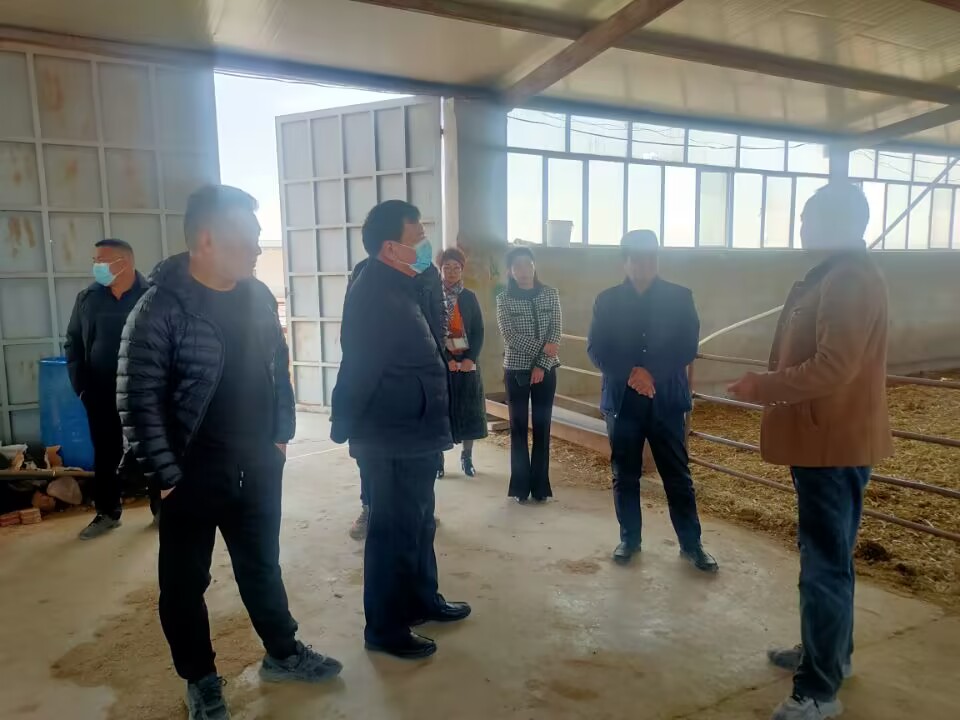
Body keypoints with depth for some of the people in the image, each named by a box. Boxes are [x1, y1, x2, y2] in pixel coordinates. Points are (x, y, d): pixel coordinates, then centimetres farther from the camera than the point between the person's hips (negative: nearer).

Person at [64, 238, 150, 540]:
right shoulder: (88, 298, 3)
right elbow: (72, 343, 10)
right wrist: (81, 384, 1)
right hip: (101, 395, 4)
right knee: (105, 454, 13)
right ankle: (107, 512, 28)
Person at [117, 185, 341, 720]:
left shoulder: (259, 297, 1)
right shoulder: (162, 307, -17)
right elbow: (139, 399, -15)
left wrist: (282, 436, 9)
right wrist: (168, 474, -13)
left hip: (258, 467, 5)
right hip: (194, 474, -5)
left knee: (262, 566, 21)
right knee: (186, 582, 13)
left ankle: (283, 653, 39)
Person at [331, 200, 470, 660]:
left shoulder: (396, 288, 12)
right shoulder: (373, 296, -21)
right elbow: (358, 371, -22)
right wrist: (344, 427, -17)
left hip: (412, 437, 10)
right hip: (391, 442, -10)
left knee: (418, 524, 22)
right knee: (394, 532, 3)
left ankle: (423, 601, 39)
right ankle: (385, 629, 19)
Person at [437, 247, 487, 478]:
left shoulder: (469, 298, 6)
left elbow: (479, 332, 3)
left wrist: (471, 358, -11)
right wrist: (446, 360, -16)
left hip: (466, 361, 2)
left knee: (468, 409, 5)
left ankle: (467, 457, 18)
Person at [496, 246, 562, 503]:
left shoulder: (550, 294, 2)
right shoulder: (504, 299, -2)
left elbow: (556, 333, -2)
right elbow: (510, 337, -11)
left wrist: (542, 365, -11)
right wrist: (541, 347, -16)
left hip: (546, 370, 1)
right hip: (516, 370, -1)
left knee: (542, 428, 5)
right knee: (518, 428, 5)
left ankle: (540, 486, 15)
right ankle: (521, 486, 14)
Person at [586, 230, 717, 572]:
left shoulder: (679, 297, 2)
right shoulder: (607, 300, 4)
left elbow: (687, 348, -4)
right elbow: (596, 349, -3)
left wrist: (651, 373, -16)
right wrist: (631, 373, -17)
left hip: (667, 400, -1)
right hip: (622, 400, 1)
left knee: (678, 476, 6)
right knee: (624, 476, 10)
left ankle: (691, 543, 20)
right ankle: (629, 539, 25)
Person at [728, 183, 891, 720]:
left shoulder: (851, 280, -18)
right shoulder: (835, 276, 14)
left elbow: (834, 368, -26)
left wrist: (763, 387, -18)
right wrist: (771, 386, 12)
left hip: (835, 443, -10)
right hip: (824, 439, 10)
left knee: (825, 563, -3)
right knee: (826, 556, 20)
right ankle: (827, 652, 36)